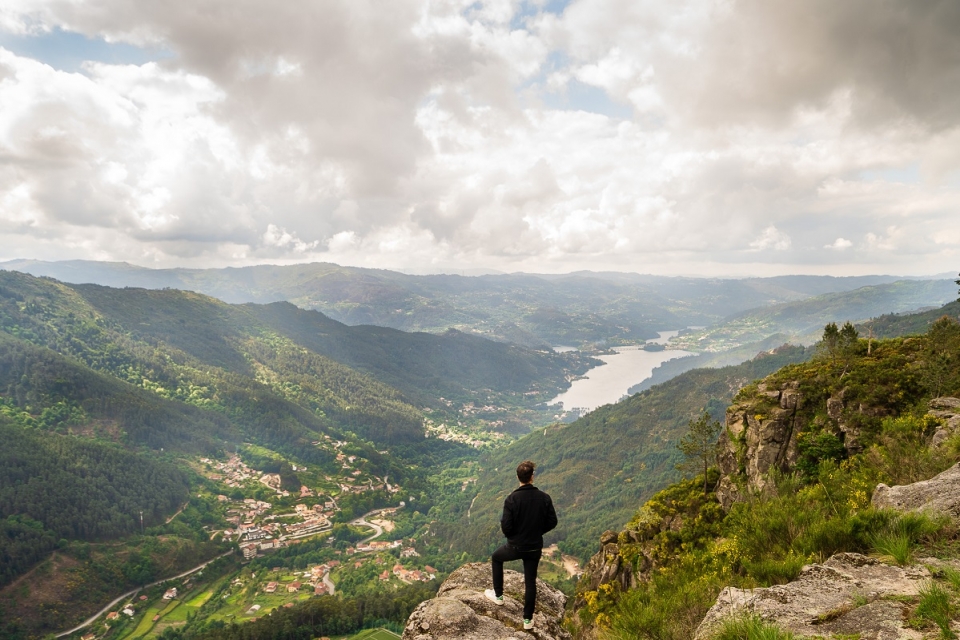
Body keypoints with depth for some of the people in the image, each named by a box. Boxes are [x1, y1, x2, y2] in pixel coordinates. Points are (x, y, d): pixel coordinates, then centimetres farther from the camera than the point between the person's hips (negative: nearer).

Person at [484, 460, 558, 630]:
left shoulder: (512, 499, -20)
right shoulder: (544, 498, -11)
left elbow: (505, 527, -19)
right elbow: (552, 522, -2)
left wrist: (511, 536, 4)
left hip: (515, 547, -2)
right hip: (535, 548, 3)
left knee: (496, 558, 27)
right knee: (530, 581, 18)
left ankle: (498, 595, 34)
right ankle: (527, 619, 26)